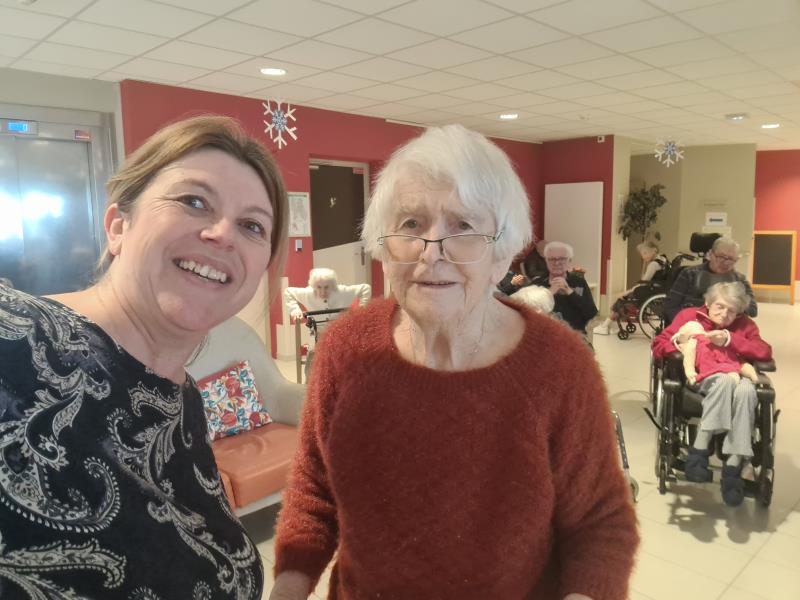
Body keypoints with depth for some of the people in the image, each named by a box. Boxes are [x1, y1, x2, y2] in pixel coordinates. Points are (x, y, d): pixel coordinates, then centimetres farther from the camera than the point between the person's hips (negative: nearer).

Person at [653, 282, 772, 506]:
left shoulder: (744, 324, 24)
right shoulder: (689, 316, 18)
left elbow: (765, 352, 7)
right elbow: (658, 347, 14)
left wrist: (730, 340, -4)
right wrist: (678, 341, -7)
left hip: (738, 376, 2)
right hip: (703, 376, -2)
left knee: (746, 390, -36)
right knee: (724, 380, -38)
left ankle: (733, 466, -35)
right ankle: (699, 450, -35)